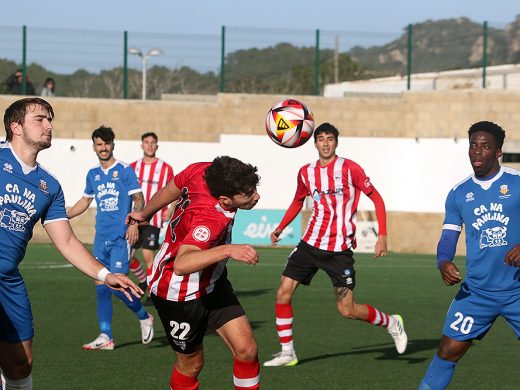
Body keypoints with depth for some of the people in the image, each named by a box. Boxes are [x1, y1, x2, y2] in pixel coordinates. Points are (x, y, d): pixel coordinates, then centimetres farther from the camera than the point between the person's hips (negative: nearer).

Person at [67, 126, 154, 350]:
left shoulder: (125, 171, -3)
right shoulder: (93, 174, 14)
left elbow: (139, 200, -6)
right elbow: (86, 200, 27)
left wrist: (134, 223, -22)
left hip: (121, 237, -6)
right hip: (101, 238, 6)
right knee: (101, 285, 2)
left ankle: (144, 317, 13)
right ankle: (106, 336, 5)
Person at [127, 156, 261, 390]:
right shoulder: (209, 219, -40)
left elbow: (167, 192, 3)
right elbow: (181, 264, -56)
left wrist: (145, 214, 21)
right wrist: (228, 250, -65)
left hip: (211, 283, 7)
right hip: (179, 295, -7)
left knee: (246, 350, -4)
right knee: (191, 363, 10)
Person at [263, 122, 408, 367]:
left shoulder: (349, 169, -9)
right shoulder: (306, 172, 6)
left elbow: (376, 198, -3)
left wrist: (382, 236, -10)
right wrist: (280, 228, 13)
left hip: (339, 249, -5)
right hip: (311, 243, 5)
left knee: (347, 310, -8)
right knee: (283, 293, -5)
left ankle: (392, 323, 19)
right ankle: (287, 353, 7)